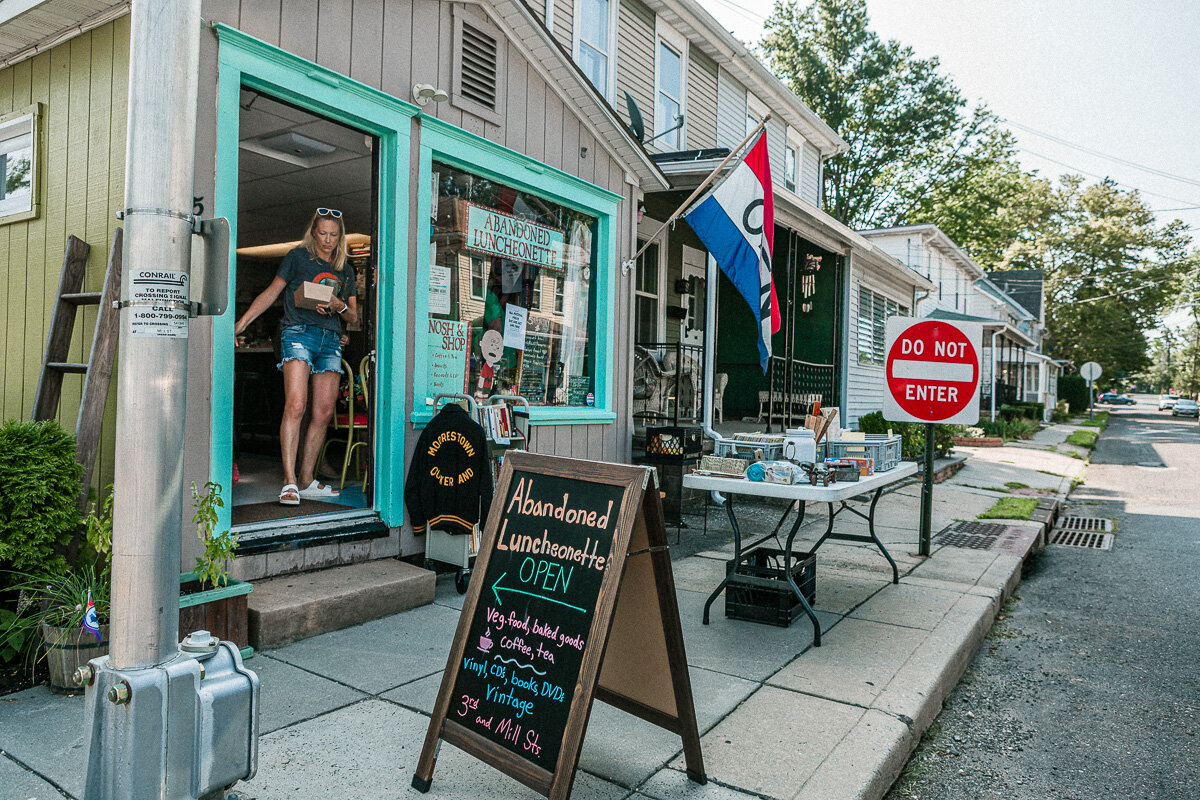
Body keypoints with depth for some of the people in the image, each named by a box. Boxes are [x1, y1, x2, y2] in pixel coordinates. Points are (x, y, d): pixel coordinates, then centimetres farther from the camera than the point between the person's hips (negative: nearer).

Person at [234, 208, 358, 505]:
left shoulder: (345, 269, 20)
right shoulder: (298, 257, 9)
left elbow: (353, 317, 19)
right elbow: (271, 292, 9)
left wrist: (339, 306, -3)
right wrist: (242, 322, 2)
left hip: (331, 340, 5)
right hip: (299, 332, -5)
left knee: (324, 412, 0)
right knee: (295, 405, -19)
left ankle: (306, 479, 8)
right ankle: (289, 482, -20)